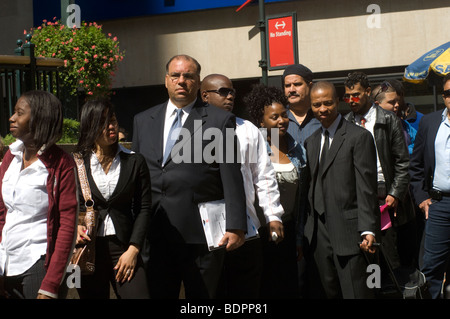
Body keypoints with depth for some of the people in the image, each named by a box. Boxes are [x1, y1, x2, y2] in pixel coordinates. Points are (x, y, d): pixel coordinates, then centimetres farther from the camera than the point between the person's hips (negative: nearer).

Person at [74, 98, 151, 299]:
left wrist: (133, 249, -5)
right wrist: (75, 226, -12)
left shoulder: (134, 162, 5)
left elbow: (144, 208, 3)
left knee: (138, 294, -9)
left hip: (124, 248, 0)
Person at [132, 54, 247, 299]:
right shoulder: (143, 121, 12)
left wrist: (235, 226, -10)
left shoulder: (220, 120, 0)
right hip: (155, 234, 4)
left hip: (200, 233, -3)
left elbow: (232, 178, -4)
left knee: (202, 295, 7)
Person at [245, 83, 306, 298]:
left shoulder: (297, 150, 8)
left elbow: (301, 198, 13)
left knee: (288, 288, 6)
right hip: (259, 231, -4)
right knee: (262, 289, 2)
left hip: (287, 232, 4)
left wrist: (299, 239, 15)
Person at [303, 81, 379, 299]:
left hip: (348, 231, -6)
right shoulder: (310, 142, 16)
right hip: (317, 235, 6)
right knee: (322, 292, 7)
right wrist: (306, 232, 12)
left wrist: (368, 230, -17)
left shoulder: (359, 137, -4)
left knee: (355, 293, -4)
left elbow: (366, 188, -10)